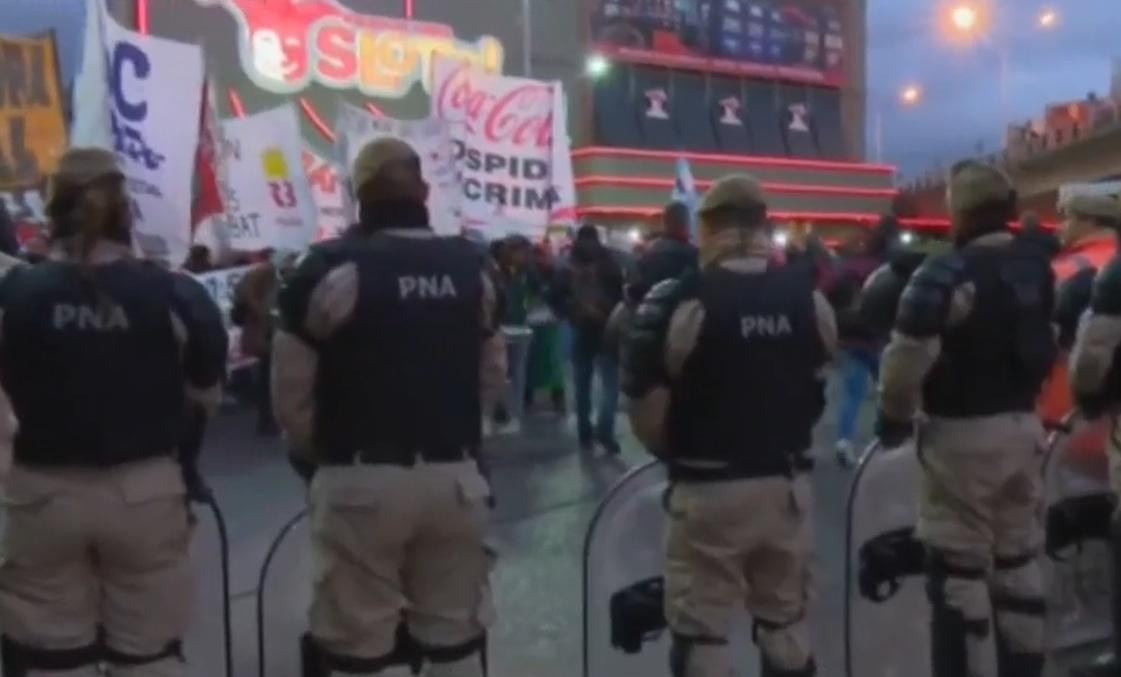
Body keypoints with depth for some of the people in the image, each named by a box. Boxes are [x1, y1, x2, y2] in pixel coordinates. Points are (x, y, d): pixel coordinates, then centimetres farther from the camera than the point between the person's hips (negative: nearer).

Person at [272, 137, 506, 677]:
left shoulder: (333, 268, -10)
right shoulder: (471, 268, 6)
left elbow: (292, 391, -6)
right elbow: (492, 377, 12)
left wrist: (313, 456, 11)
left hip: (362, 481, -4)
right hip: (455, 476, 5)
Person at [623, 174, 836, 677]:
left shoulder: (679, 302, -15)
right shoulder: (808, 297, 1)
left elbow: (646, 411, -13)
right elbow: (822, 386, 11)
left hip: (709, 489, -5)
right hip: (788, 483, 5)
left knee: (701, 632, 7)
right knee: (787, 622, 21)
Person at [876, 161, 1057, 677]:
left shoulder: (947, 274, -20)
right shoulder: (1038, 266, 5)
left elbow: (906, 361, -19)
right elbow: (1048, 346, 15)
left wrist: (893, 418, -4)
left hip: (964, 433, -8)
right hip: (1024, 425, 8)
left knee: (958, 568, 2)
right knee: (1018, 558, 19)